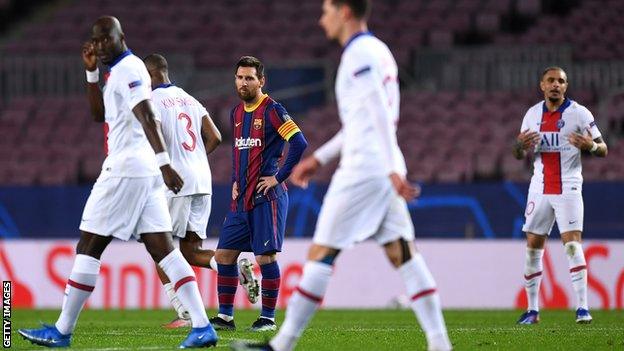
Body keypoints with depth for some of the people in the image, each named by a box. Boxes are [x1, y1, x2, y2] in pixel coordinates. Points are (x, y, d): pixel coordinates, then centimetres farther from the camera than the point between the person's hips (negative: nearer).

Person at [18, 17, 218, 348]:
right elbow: (100, 114, 30)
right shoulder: (122, 70, 21)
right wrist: (91, 72, 19)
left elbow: (146, 117, -21)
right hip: (146, 171, 9)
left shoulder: (127, 70, -10)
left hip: (125, 168, -9)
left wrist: (164, 163, -31)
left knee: (88, 247, -1)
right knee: (162, 248, 1)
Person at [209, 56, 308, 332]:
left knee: (266, 257, -6)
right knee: (224, 254, 5)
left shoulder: (272, 110, -9)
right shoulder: (236, 113, 14)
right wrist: (235, 182, 15)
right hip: (242, 198, 8)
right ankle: (225, 316, 11)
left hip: (267, 196, -8)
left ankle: (268, 318, 3)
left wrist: (278, 177, -14)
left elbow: (299, 144, -16)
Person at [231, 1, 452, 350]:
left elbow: (381, 115, -20)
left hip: (362, 170, -9)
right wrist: (319, 158, 28)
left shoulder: (359, 53, -10)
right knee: (403, 254, 4)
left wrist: (393, 170, -27)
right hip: (385, 169, 9)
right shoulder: (379, 51, 20)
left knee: (322, 253, -5)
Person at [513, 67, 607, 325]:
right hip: (540, 189, 4)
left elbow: (603, 149, -4)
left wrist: (590, 146, -28)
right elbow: (519, 155, 14)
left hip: (568, 189, -4)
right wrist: (520, 145, -10)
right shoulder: (533, 114, 9)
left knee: (572, 244, -14)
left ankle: (582, 307, -15)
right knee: (532, 247, 5)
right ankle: (532, 309, 13)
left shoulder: (578, 113, -4)